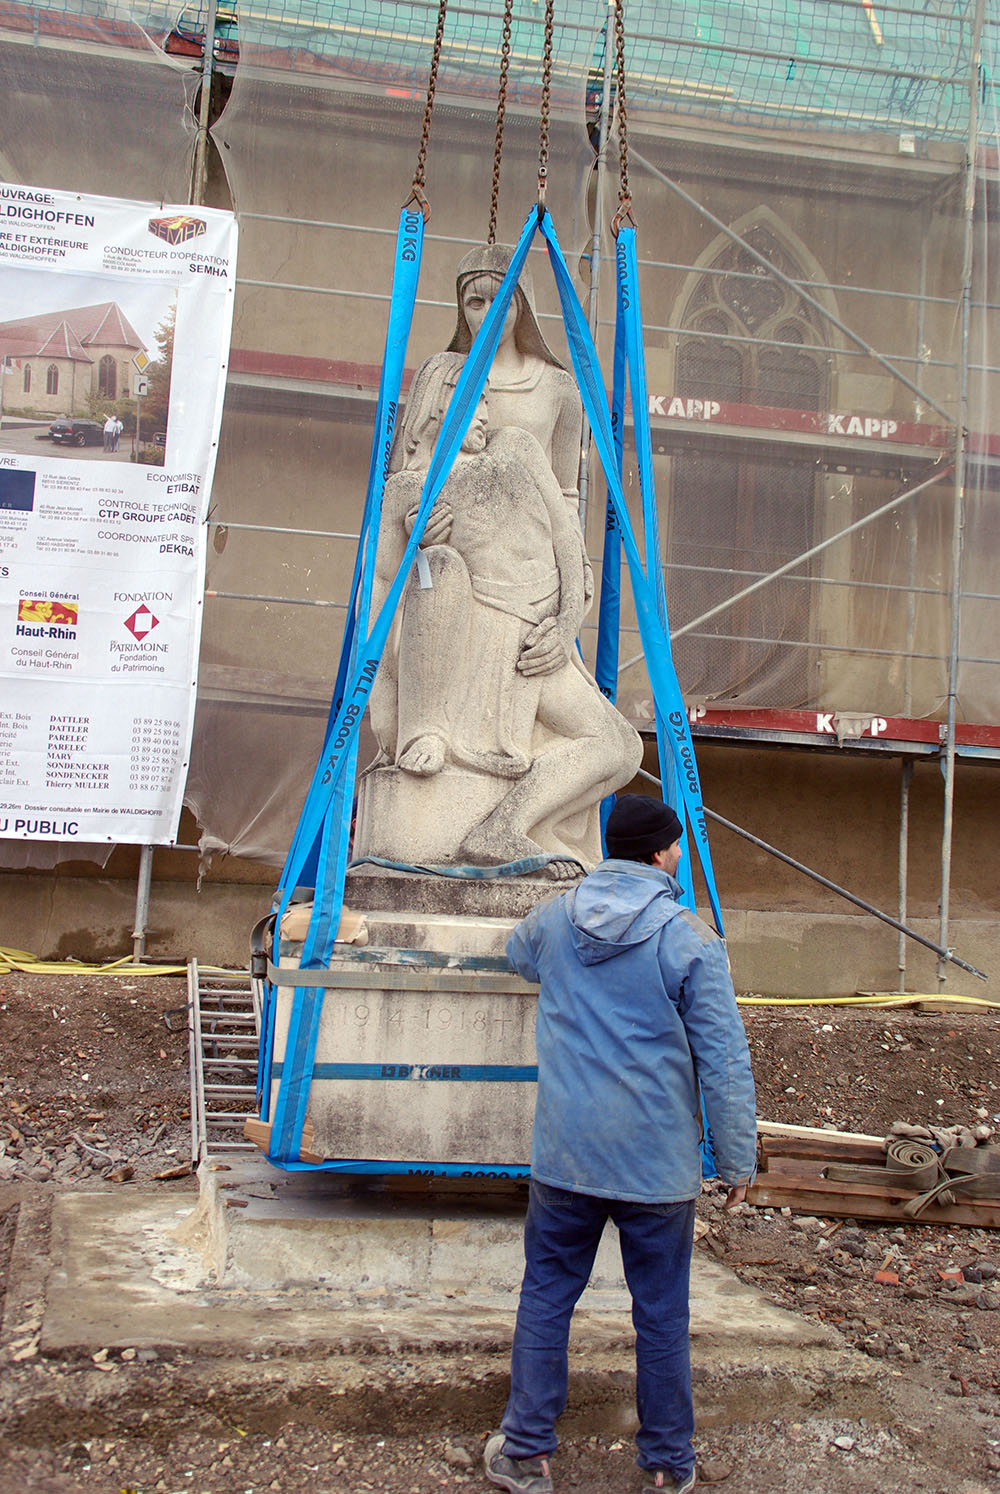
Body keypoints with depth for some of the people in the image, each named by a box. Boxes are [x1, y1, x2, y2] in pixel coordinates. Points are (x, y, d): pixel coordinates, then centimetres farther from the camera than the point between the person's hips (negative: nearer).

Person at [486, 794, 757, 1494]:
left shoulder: (553, 919, 0)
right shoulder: (690, 937, -12)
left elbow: (518, 951, 26)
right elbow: (725, 1061, -11)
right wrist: (739, 1161, -1)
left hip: (564, 1155, 3)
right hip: (658, 1163, -2)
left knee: (545, 1298, 14)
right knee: (662, 1314, 12)